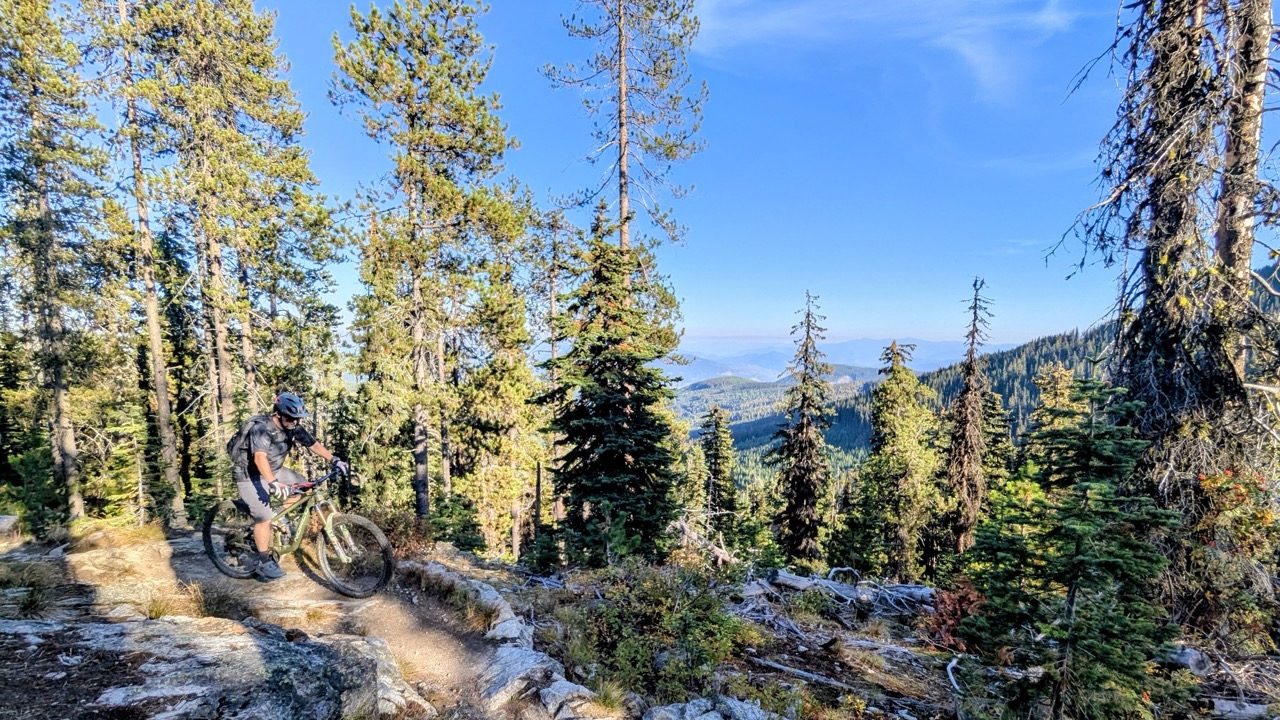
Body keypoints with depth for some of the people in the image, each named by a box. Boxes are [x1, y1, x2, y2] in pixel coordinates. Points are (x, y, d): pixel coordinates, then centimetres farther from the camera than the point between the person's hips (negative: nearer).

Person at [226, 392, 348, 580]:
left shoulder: (294, 429, -8)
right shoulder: (261, 429, -29)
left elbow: (314, 444, -4)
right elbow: (260, 458, -43)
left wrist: (334, 460, -17)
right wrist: (273, 483, -55)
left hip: (273, 471, 7)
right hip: (249, 475, -7)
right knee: (265, 517, -13)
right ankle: (263, 562, 1)